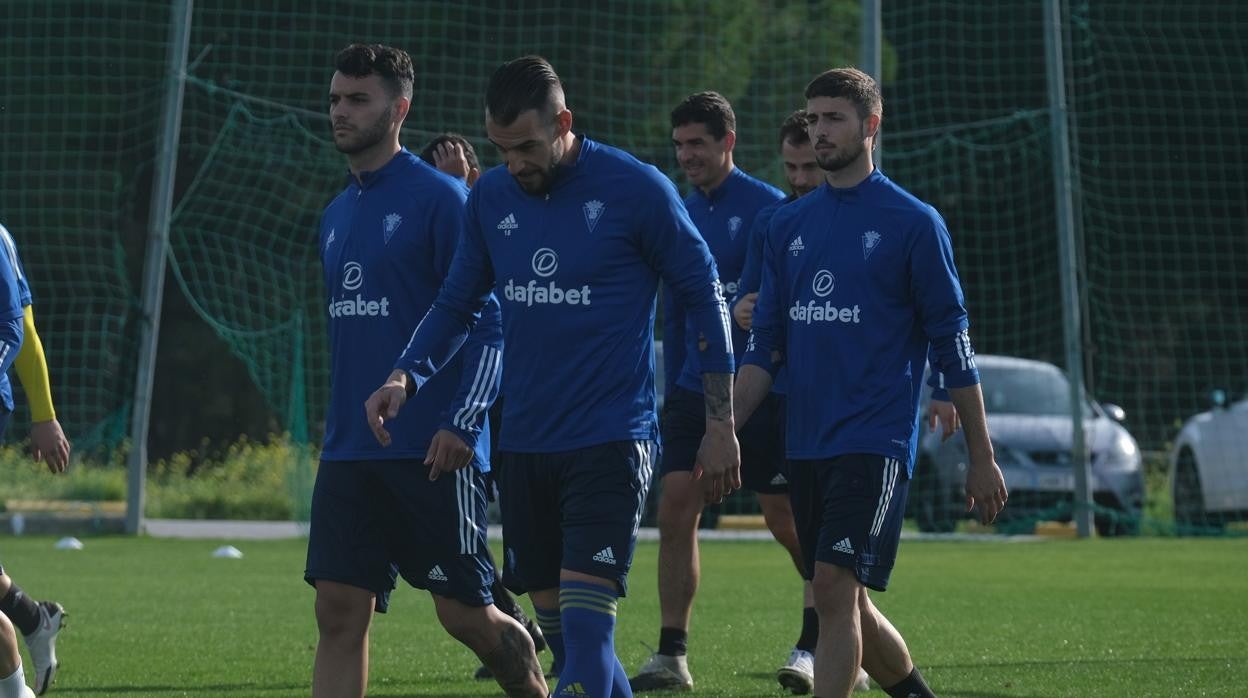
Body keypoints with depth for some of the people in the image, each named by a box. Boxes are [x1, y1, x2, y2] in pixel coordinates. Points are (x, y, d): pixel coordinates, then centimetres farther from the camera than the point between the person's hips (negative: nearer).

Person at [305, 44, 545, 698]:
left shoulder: (440, 198, -7)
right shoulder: (337, 215, 15)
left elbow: (488, 323, -11)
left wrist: (459, 424, -19)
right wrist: (344, 425, 18)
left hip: (431, 453, -6)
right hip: (349, 450, 6)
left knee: (465, 613, -1)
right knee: (339, 613, -1)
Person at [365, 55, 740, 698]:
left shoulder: (636, 190, -9)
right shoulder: (490, 198, 6)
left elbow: (704, 299, -2)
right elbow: (457, 304, 16)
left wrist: (720, 425, -2)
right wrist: (407, 375, -4)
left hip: (610, 444, -6)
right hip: (524, 445, 6)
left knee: (586, 630, -16)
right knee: (560, 633, 9)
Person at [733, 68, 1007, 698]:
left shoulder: (913, 222, -3)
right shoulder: (788, 225, 12)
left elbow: (953, 344, -2)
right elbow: (766, 344, 14)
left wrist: (981, 456, -2)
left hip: (875, 440, -6)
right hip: (805, 447, 6)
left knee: (836, 589, -17)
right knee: (845, 603, 10)